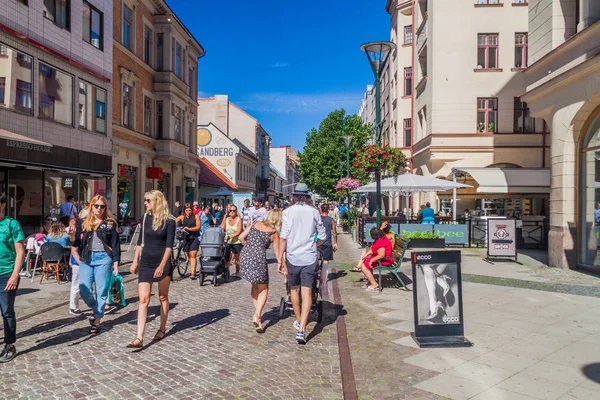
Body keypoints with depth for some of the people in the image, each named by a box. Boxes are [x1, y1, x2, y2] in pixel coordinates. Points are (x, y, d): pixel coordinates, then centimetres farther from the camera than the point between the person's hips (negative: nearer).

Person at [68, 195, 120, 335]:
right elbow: (76, 244, 12)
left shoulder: (110, 223, 5)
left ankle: (97, 321, 11)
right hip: (86, 258, 3)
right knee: (84, 289, -6)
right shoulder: (84, 223, 12)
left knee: (101, 290, 0)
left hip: (103, 258, -3)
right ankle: (95, 309, 24)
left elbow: (115, 245, 3)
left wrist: (115, 264, -3)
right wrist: (72, 235, -10)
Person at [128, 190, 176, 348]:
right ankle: (139, 338, -7)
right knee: (143, 299, -4)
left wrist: (162, 265, -21)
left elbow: (169, 245, -14)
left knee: (163, 297, 10)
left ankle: (162, 329, 27)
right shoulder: (145, 218, 5)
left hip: (163, 263, -3)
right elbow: (140, 241, 12)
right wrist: (135, 262, 10)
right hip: (145, 263, 4)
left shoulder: (169, 221, -9)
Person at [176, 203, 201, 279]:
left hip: (195, 237, -3)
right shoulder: (182, 217, 4)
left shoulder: (196, 216, -1)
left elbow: (198, 227, -6)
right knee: (189, 256, 8)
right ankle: (193, 271, 21)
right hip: (186, 238, 3)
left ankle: (193, 274, -15)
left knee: (193, 255, -11)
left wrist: (189, 229, -20)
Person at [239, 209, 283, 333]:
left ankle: (257, 313, 29)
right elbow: (278, 255, 5)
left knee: (255, 286, 24)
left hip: (244, 257, 5)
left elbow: (241, 237, 12)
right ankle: (257, 315, -6)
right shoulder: (274, 233, 4)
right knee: (263, 289, 12)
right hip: (259, 259, -5)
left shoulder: (255, 224, 14)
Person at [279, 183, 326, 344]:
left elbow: (284, 237, -7)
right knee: (307, 292, -1)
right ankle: (301, 329, -10)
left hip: (292, 257, 0)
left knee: (294, 289, 18)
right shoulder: (314, 212, 2)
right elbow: (323, 237, 6)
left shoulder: (288, 212, -3)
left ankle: (299, 321, 33)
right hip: (310, 257, 0)